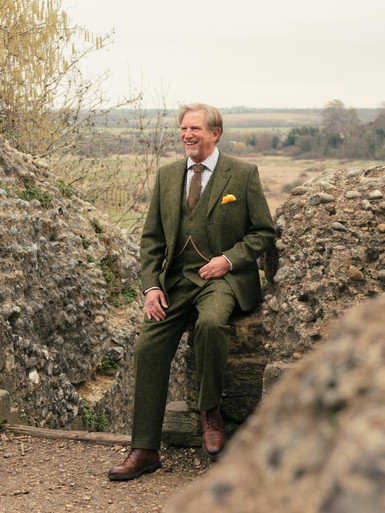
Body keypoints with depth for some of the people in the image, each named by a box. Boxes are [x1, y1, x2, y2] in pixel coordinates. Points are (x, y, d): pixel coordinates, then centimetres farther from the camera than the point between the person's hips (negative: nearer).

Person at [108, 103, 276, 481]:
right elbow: (152, 237, 13)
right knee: (148, 347, -11)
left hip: (222, 277, -4)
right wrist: (151, 285, 0)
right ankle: (144, 451, -1)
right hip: (175, 279, 4)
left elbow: (264, 230, 4)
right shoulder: (166, 175, 13)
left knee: (211, 323, -35)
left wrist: (229, 259, -11)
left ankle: (210, 413, -10)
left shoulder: (243, 174, 1)